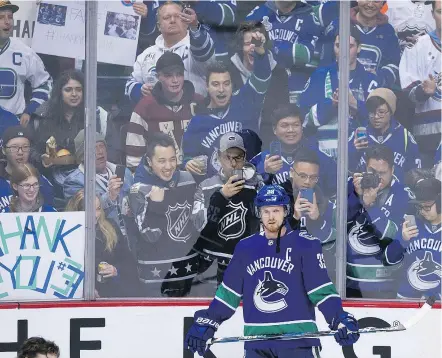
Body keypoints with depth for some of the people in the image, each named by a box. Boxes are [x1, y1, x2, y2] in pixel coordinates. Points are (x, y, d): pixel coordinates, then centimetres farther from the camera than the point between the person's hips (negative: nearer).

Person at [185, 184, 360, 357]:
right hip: (256, 343, 4)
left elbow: (321, 289, -6)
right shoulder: (245, 248, 10)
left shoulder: (305, 245, -2)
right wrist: (205, 323, 9)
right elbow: (229, 292, 14)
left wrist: (340, 320, -19)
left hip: (298, 339, -4)